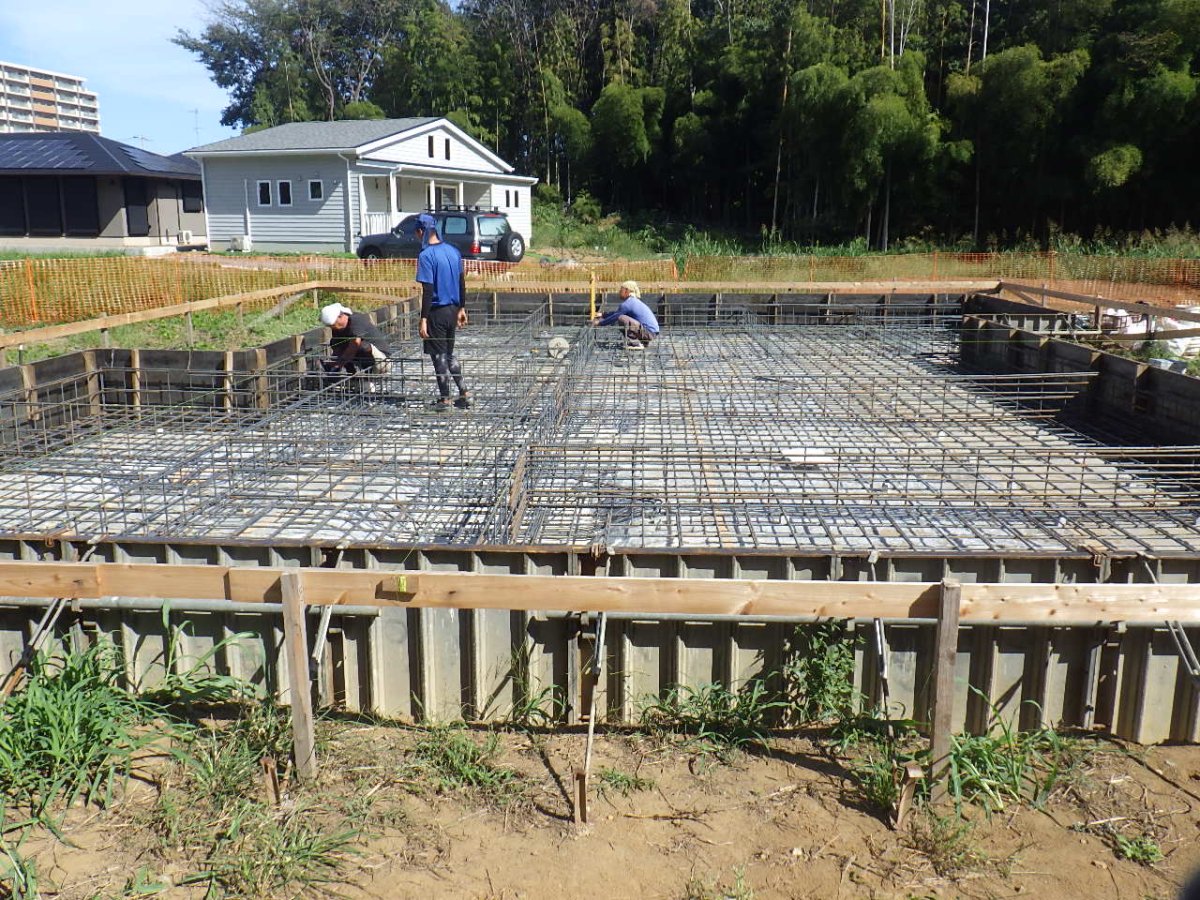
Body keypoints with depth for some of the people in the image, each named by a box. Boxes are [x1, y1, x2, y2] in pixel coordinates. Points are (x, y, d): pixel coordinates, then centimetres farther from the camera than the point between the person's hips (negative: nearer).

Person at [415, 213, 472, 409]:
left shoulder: (426, 255, -15)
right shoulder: (453, 251, 6)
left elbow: (428, 291, -18)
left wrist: (423, 319, -16)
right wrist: (462, 309, 19)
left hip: (437, 312, -7)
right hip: (452, 310, 7)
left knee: (439, 356, 4)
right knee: (449, 353, 19)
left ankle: (444, 399, 12)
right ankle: (464, 393, 16)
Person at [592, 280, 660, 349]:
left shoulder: (627, 303, -12)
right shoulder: (633, 301, 17)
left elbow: (615, 317, -7)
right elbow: (616, 312, 28)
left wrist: (599, 323, 4)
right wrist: (603, 316, 29)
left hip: (648, 332, -10)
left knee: (621, 318, -18)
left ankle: (635, 343, -12)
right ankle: (642, 342, 15)